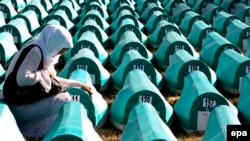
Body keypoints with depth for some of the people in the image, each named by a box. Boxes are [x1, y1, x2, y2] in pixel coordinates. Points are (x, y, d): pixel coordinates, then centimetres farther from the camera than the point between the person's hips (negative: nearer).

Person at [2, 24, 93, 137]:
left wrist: (79, 85, 14)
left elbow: (53, 80, 16)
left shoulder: (45, 51, 7)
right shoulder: (35, 51, -21)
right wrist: (46, 72, -17)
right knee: (64, 99, -12)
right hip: (19, 105, -9)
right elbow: (21, 79, -30)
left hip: (29, 98, 9)